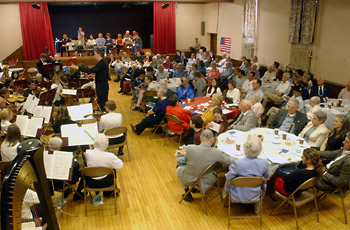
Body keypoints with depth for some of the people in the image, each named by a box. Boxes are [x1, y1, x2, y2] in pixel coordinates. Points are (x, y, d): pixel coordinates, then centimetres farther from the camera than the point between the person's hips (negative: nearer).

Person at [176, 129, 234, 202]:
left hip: (190, 180, -2)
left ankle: (188, 195, 35)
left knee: (179, 169, 30)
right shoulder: (217, 153, -25)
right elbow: (231, 161, -9)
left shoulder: (189, 149, -25)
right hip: (207, 183, 2)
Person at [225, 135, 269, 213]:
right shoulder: (264, 163, -19)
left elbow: (228, 179, -13)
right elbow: (266, 177, 2)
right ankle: (257, 204, 34)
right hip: (255, 197, 2)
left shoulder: (237, 163, -28)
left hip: (238, 197, -2)